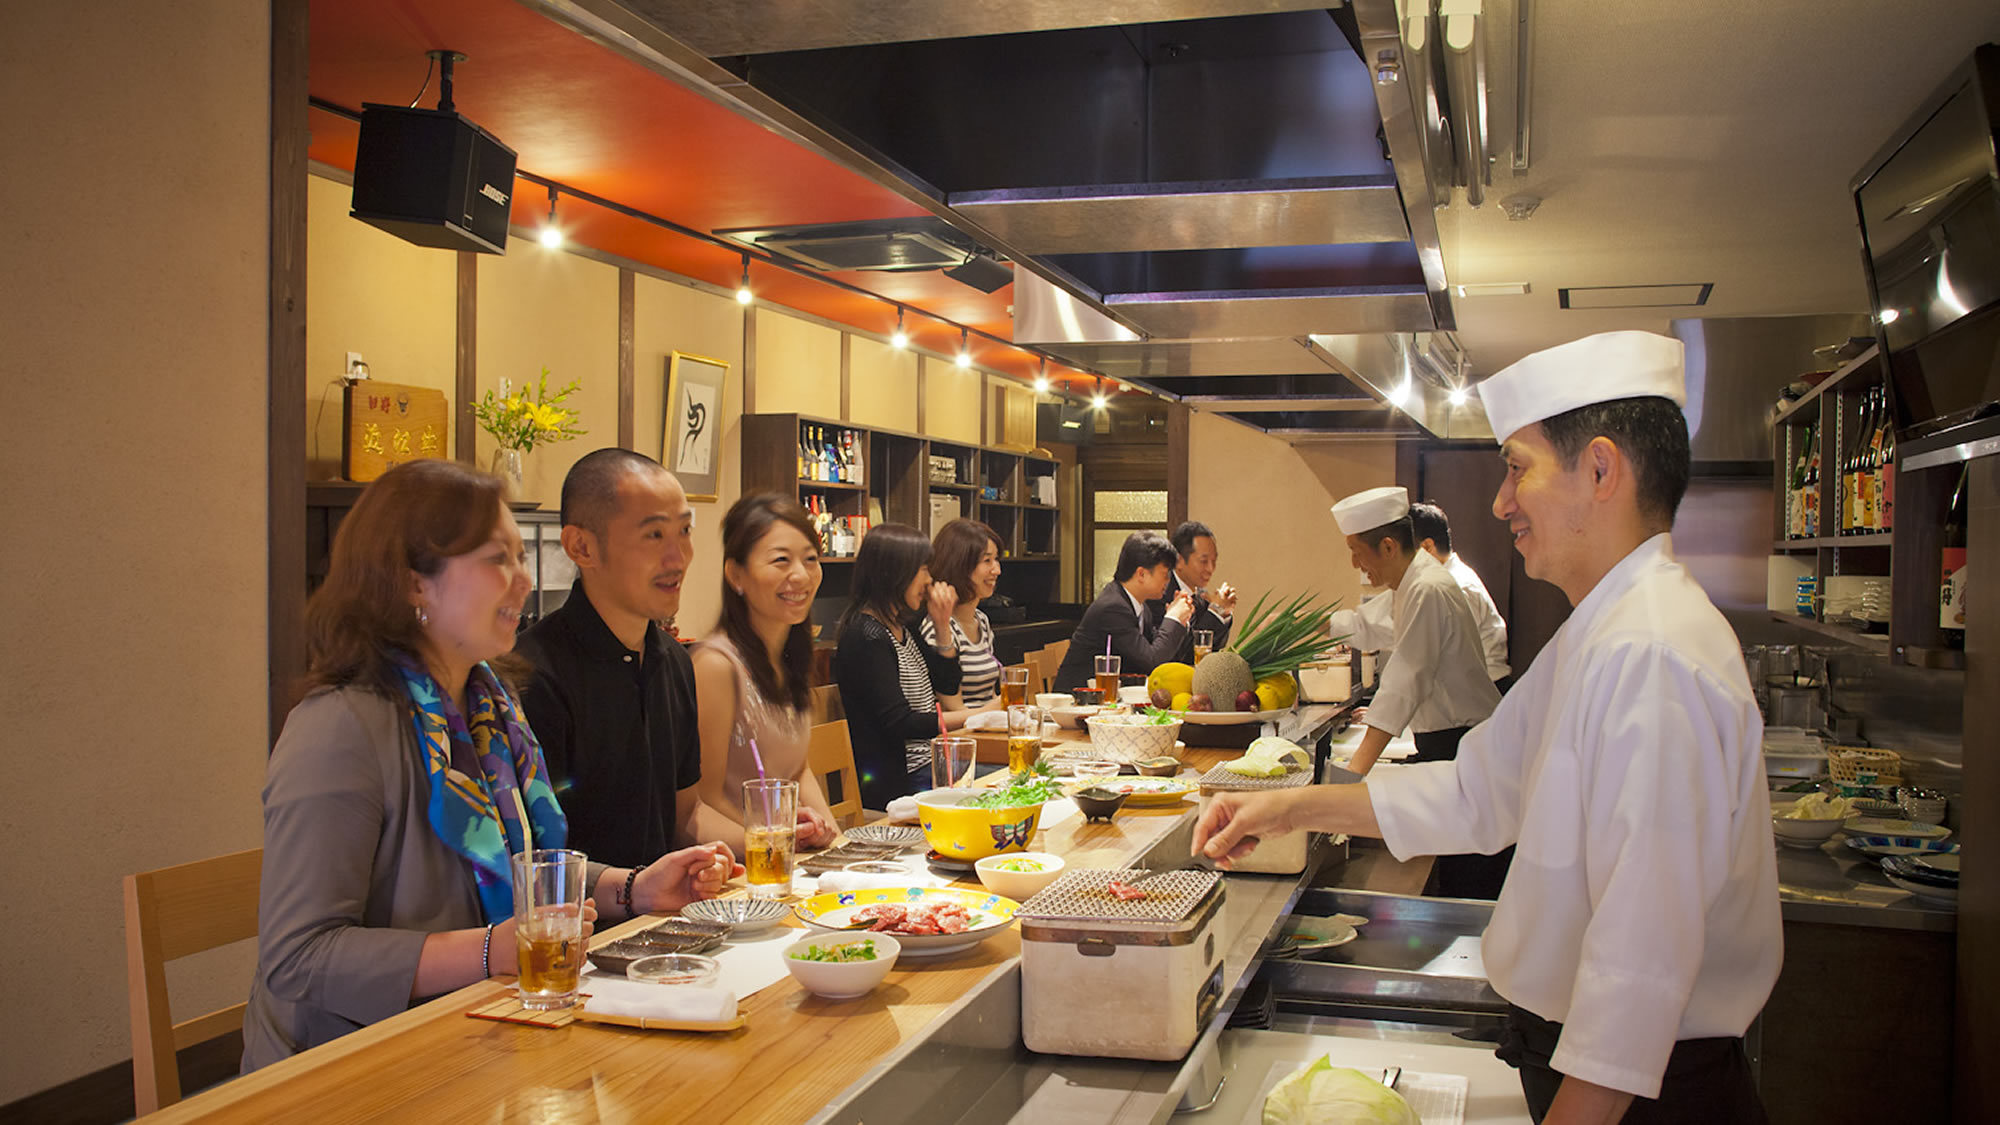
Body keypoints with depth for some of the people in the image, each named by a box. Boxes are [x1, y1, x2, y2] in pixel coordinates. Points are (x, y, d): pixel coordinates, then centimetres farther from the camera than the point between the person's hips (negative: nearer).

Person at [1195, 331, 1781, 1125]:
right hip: (1578, 1056, 9)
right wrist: (1296, 809, 10)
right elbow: (1479, 792, 15)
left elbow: (1645, 954, -30)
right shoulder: (1600, 637, 9)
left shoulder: (1653, 658, -26)